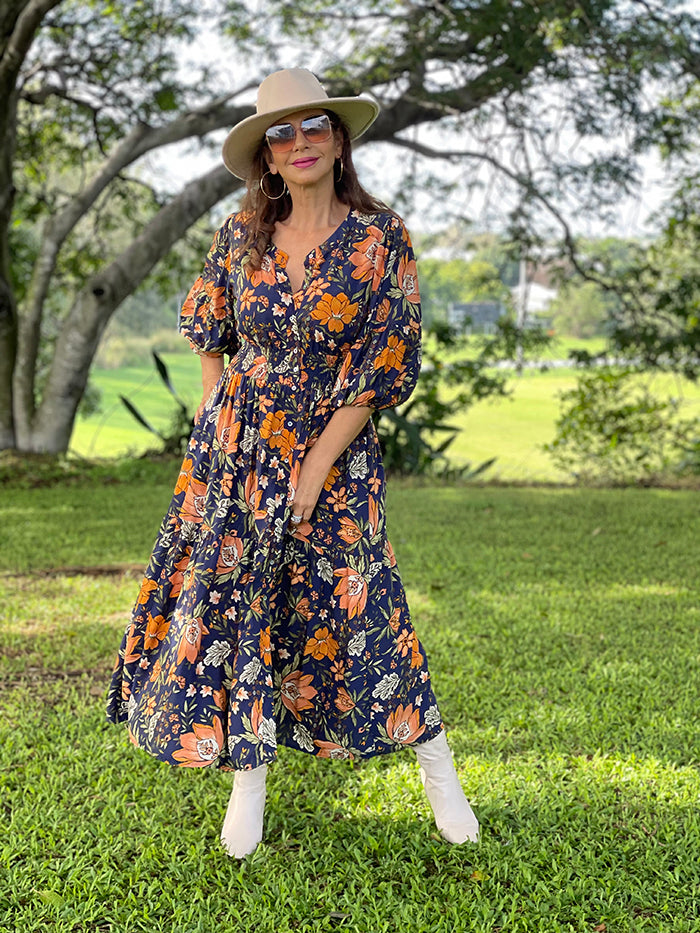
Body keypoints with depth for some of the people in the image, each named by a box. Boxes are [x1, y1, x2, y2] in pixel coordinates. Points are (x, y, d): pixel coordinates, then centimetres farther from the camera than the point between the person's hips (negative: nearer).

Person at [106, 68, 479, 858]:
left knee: (351, 610, -1)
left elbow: (385, 366, -10)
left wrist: (315, 468, -12)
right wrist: (217, 424, 4)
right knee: (226, 598, 3)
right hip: (234, 447, 3)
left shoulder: (380, 238, -8)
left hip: (332, 450, -3)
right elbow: (208, 335, 14)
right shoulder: (241, 235, 1)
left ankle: (437, 769, 17)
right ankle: (249, 775, 19)